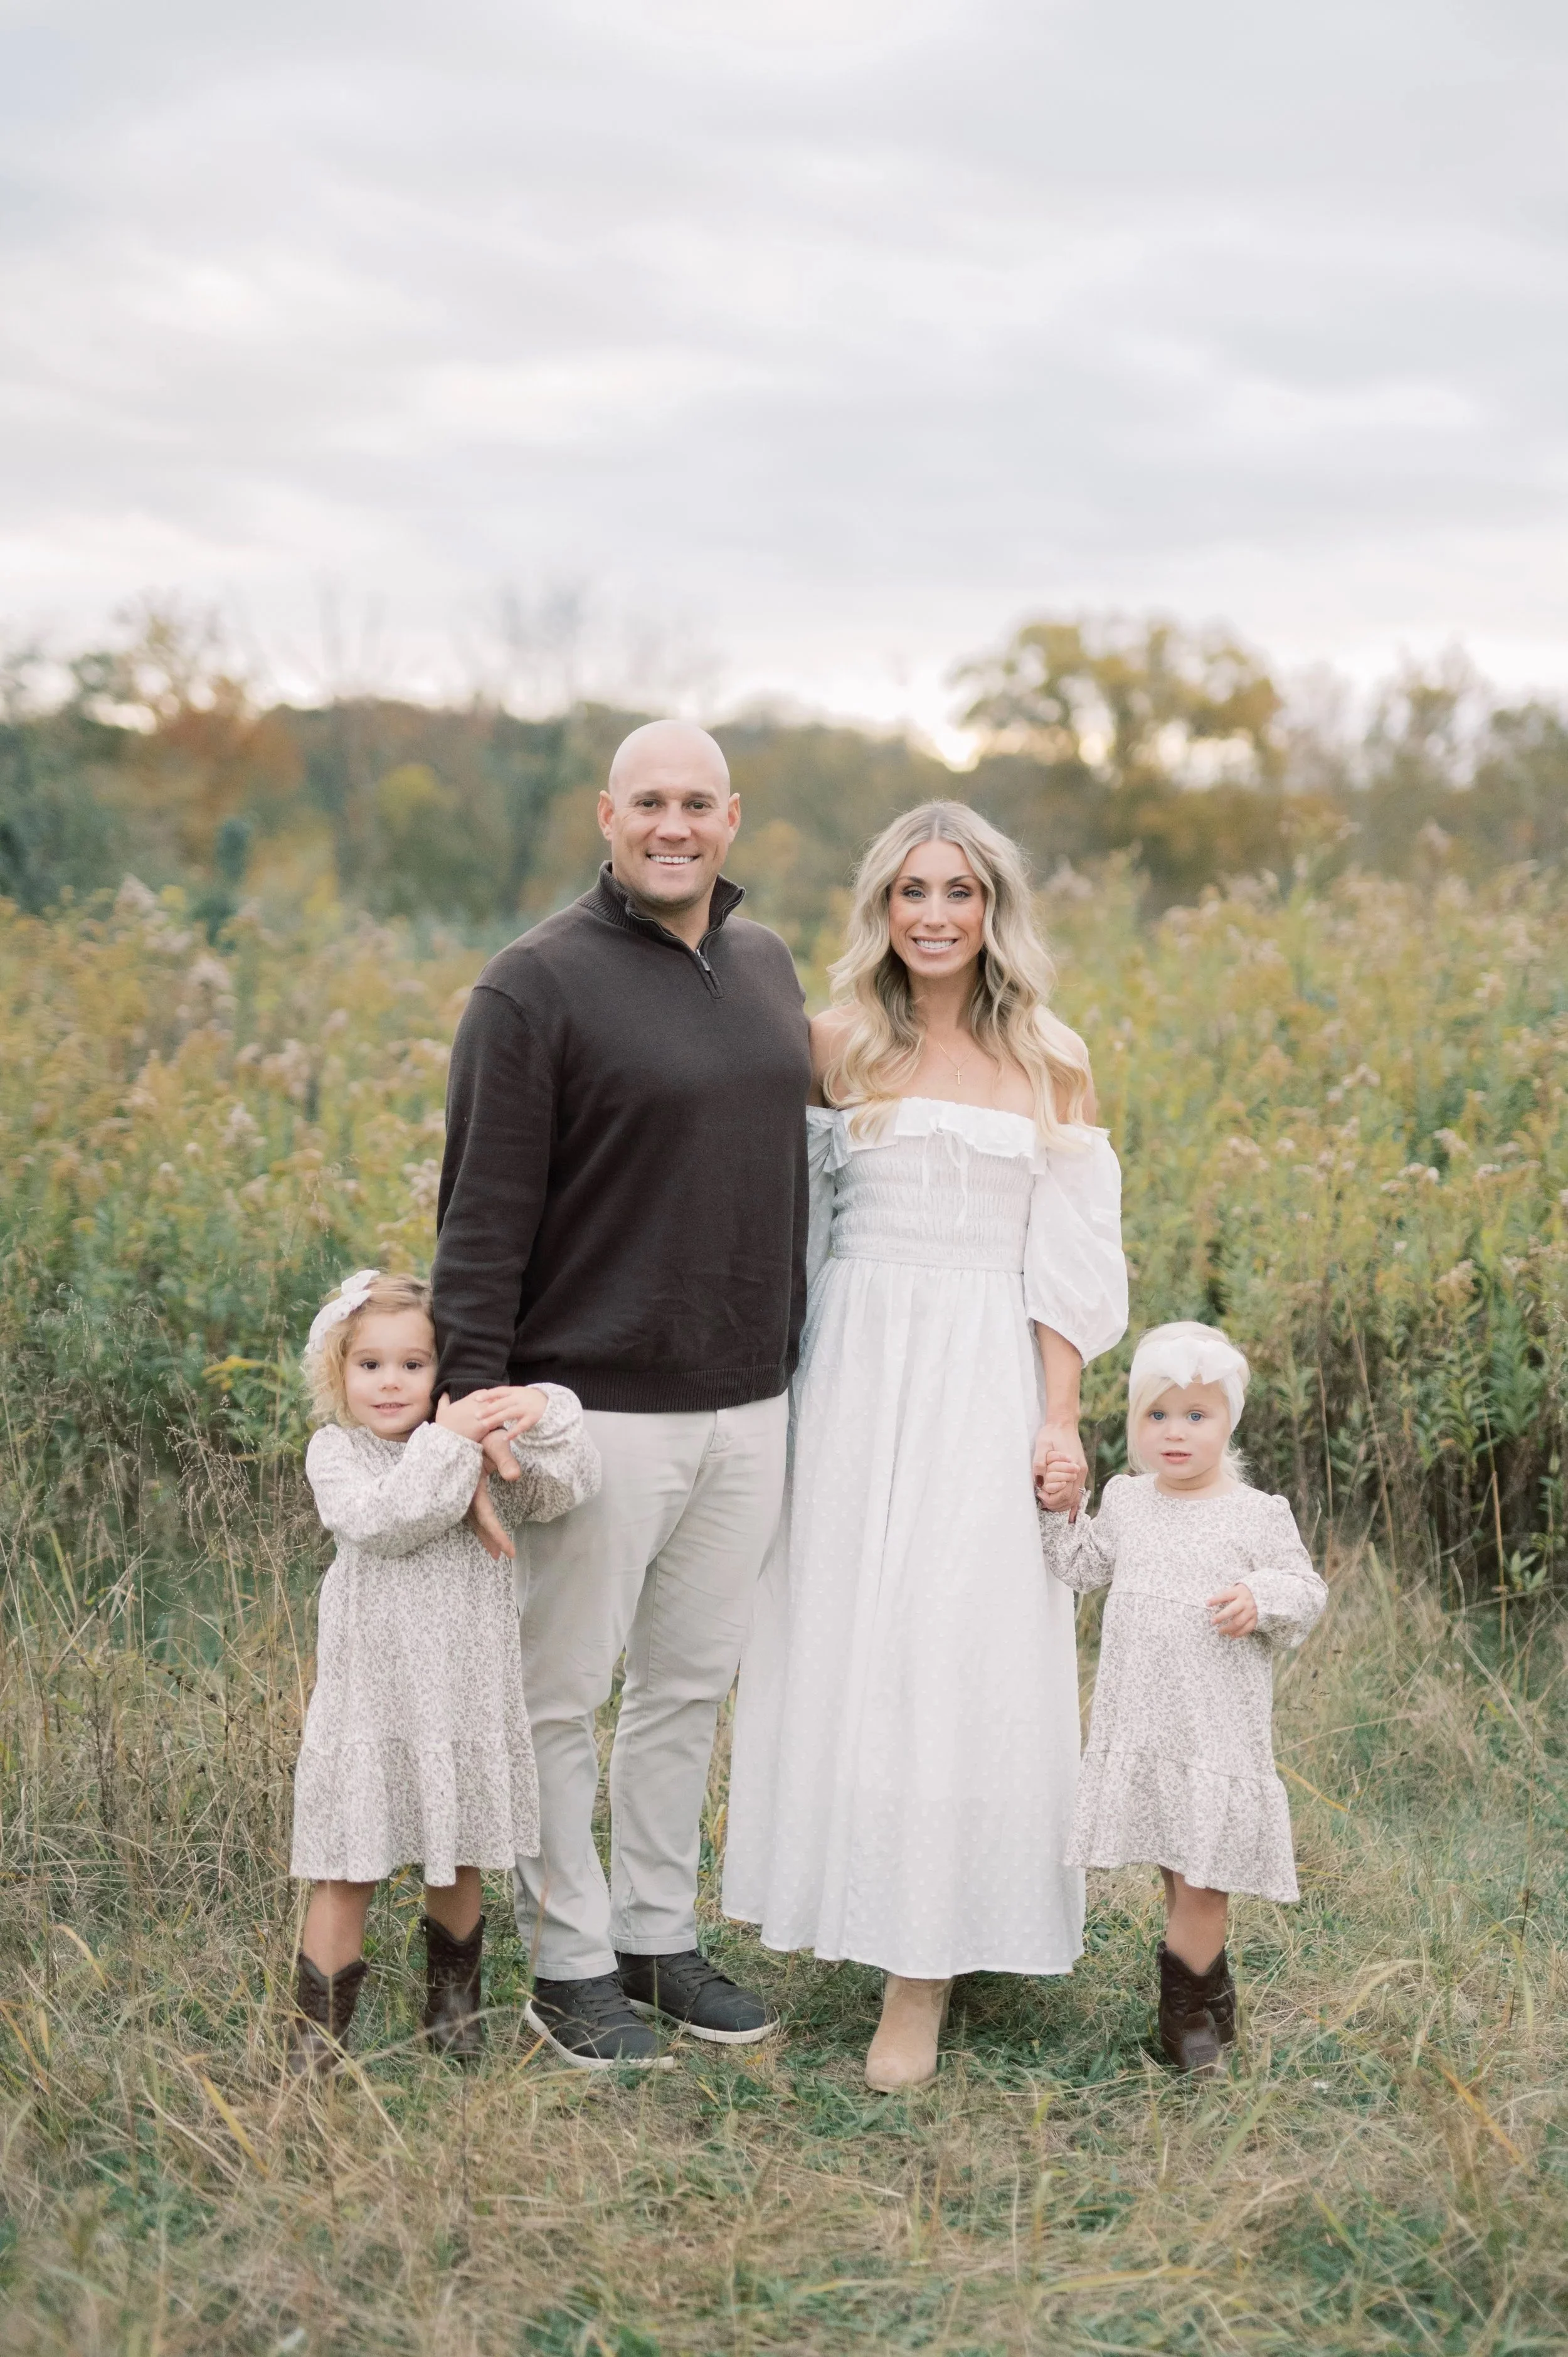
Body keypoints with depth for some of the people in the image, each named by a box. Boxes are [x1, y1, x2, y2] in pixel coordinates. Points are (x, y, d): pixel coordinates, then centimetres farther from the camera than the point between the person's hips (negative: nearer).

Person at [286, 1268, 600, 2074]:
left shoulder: (481, 1448, 3)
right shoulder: (335, 1452, -5)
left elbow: (568, 1489, -8)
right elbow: (379, 1520, -22)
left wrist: (543, 1417, -25)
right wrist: (445, 1444, -29)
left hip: (463, 1690, 3)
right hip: (371, 1694, -3)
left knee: (458, 1865, 17)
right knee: (348, 1872, 0)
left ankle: (453, 2009, 37)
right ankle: (314, 2036, 11)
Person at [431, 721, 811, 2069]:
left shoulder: (769, 967, 11)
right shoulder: (541, 984, -9)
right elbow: (484, 1218, -12)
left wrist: (796, 1365, 18)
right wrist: (474, 1405, -17)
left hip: (748, 1408, 6)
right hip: (601, 1411, -6)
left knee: (692, 1684, 15)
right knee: (564, 1696, 5)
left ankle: (661, 1938, 29)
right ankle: (571, 1963, 20)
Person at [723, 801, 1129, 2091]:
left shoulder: (1052, 1060, 2)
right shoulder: (837, 1042, 5)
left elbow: (1071, 1257, 1)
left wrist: (1060, 1419, -4)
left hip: (985, 1379, -2)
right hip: (856, 1366, 2)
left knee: (958, 1647, -4)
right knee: (847, 1636, 5)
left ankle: (926, 1965, 3)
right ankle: (865, 1903, 22)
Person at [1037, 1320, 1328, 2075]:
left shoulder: (1257, 1515, -6)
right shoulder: (1124, 1501, 6)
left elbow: (1307, 1589, -1)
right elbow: (1082, 1568, 17)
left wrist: (1260, 1600, -20)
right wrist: (1060, 1510, 3)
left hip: (1217, 1724, -4)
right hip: (1140, 1721, 4)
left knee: (1200, 1870, -4)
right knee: (1171, 1862, 13)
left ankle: (1186, 2003, 12)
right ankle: (1210, 1989, 29)